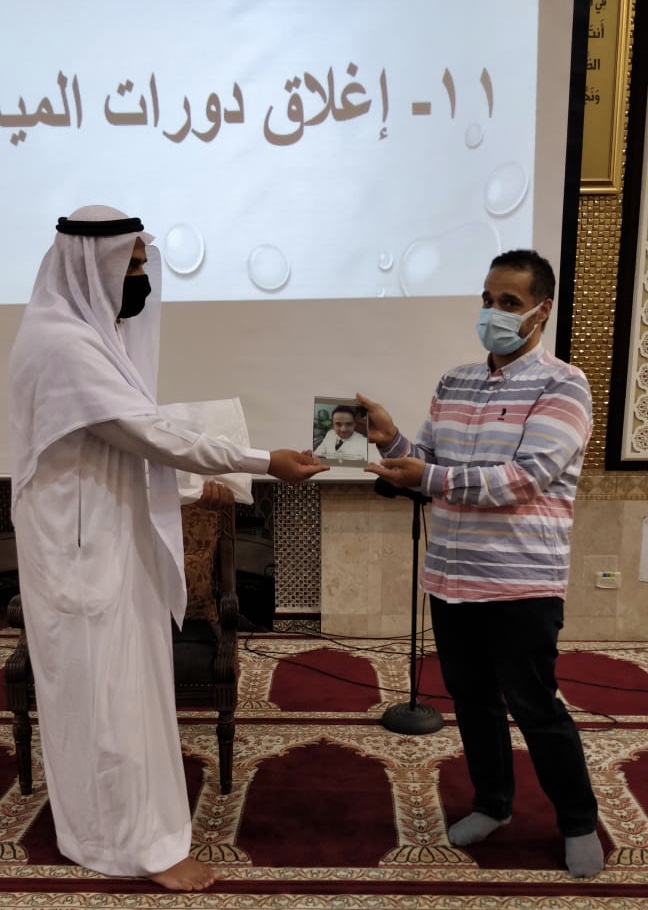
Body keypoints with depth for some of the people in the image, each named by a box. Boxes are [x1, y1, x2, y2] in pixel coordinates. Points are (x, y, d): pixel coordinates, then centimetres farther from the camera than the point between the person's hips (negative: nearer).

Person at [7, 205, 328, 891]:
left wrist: (193, 485, 10)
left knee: (116, 684, 19)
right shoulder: (60, 342, -22)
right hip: (84, 545, -10)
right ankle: (138, 841, 16)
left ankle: (109, 821, 36)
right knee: (108, 690, 1)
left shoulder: (87, 333, 11)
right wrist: (265, 462, -22)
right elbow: (151, 434, -25)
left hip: (110, 536, 10)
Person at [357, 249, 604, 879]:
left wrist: (431, 477, -26)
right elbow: (425, 466, 10)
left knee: (534, 707, 5)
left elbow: (526, 478, -21)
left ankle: (579, 822, 27)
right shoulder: (454, 383, 9)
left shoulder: (562, 386, -10)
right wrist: (390, 441, -11)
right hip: (450, 578, 6)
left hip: (521, 584, -6)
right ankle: (492, 803, 38)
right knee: (471, 699, 17)